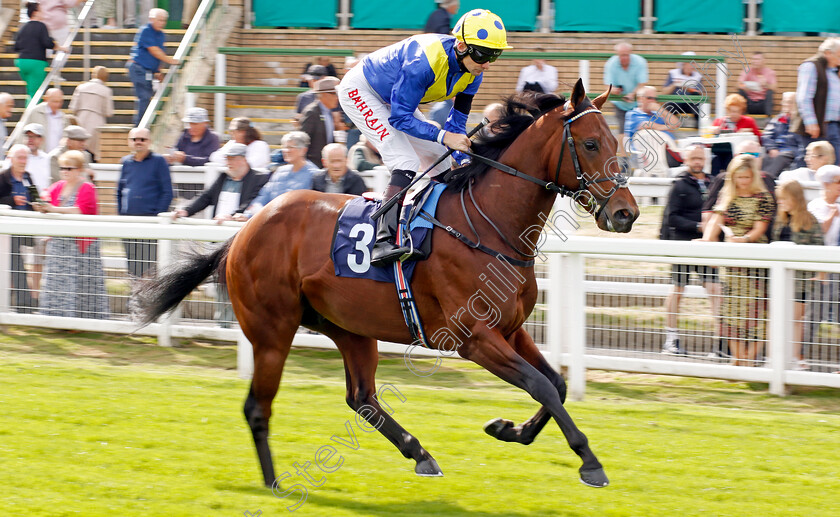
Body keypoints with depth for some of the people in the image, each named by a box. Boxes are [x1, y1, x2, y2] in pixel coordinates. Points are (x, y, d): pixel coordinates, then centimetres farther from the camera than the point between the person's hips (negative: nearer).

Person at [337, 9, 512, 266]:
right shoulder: (425, 61, -38)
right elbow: (399, 117, -34)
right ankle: (383, 240, -37)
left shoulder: (473, 73, -14)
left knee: (442, 166, 7)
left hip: (393, 99, 9)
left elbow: (457, 122, -3)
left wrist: (464, 160, -19)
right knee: (406, 162, -27)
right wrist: (443, 136, -42)